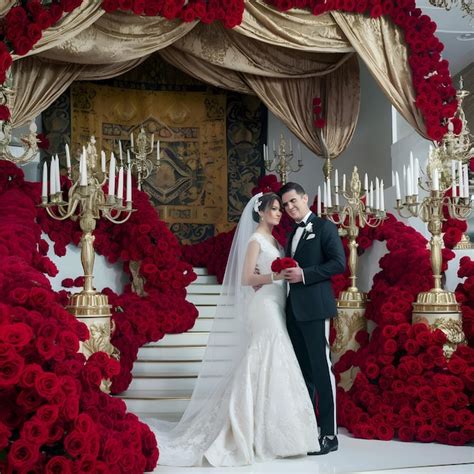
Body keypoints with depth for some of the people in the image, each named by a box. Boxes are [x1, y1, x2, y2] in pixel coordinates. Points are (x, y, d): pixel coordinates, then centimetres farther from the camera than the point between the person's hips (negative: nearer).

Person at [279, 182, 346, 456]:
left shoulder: (324, 227, -2)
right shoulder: (292, 234, 21)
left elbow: (339, 263, -12)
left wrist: (303, 275, -16)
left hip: (315, 307, -8)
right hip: (294, 310, 8)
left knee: (321, 369, -7)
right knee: (302, 370, 11)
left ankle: (329, 435, -2)